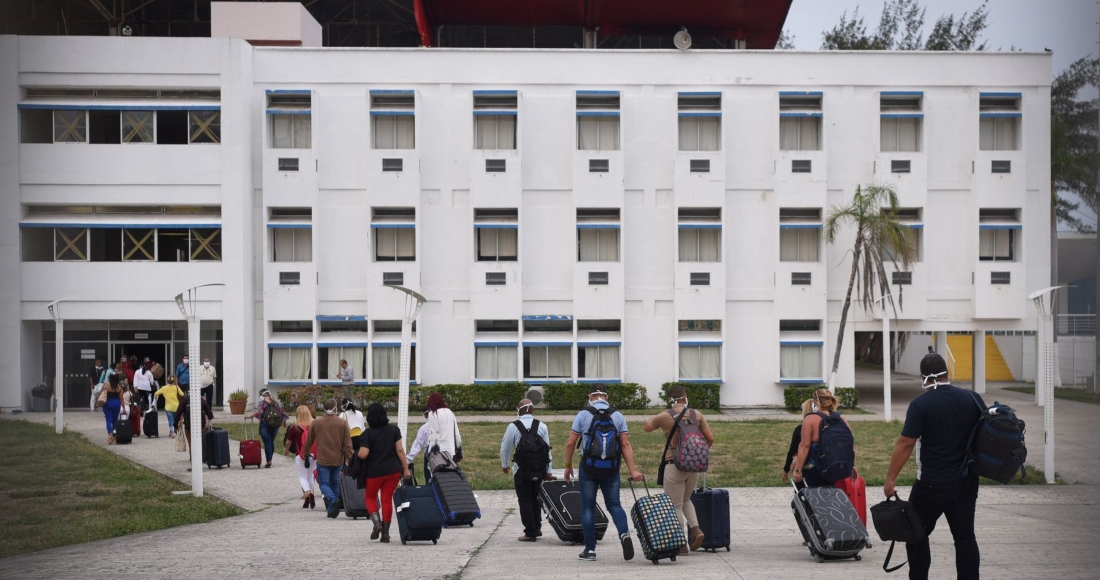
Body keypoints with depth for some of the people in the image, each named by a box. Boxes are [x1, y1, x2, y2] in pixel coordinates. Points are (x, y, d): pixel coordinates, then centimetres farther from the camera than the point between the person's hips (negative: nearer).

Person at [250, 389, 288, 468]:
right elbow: (282, 412, 9)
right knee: (271, 442, 16)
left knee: (267, 443, -5)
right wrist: (284, 421, 22)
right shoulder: (276, 402, 8)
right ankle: (270, 460, 21)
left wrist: (251, 416, -13)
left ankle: (268, 461, -9)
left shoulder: (263, 402, -9)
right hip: (275, 426, 6)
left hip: (265, 424, -6)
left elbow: (259, 412, -21)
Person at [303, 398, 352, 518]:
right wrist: (348, 460, 1)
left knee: (324, 484, 3)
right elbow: (348, 444, -5)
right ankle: (332, 510, 16)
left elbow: (309, 441, 11)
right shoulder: (343, 423, -4)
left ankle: (333, 500, -24)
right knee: (335, 484, 15)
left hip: (322, 460, -1)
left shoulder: (315, 423, -2)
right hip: (338, 460, 2)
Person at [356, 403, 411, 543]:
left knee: (370, 497, 17)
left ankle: (377, 522, -6)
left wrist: (358, 453, 5)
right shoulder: (394, 430, 1)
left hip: (374, 472, -3)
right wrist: (406, 468, 3)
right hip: (393, 470, 3)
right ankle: (385, 534, 7)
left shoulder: (368, 433, -10)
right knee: (387, 499, 8)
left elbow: (363, 454, -17)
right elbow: (400, 450, -1)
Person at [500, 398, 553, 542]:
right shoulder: (542, 426, 2)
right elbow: (548, 448, 4)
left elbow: (505, 447, 0)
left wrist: (505, 465, 17)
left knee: (524, 500, 3)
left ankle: (530, 532, 0)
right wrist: (548, 471, 11)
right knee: (535, 498, 19)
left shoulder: (513, 426, -7)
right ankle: (537, 528, 21)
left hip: (521, 469, -4)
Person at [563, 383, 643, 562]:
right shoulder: (618, 416, 3)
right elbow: (625, 445, -3)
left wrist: (568, 466, 8)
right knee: (614, 504, 12)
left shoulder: (583, 415, -3)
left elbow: (570, 443, -3)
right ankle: (624, 533, -15)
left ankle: (590, 549, 7)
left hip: (588, 466, -2)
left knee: (588, 507, 7)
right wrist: (633, 470, -4)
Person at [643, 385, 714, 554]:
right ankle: (695, 529, 4)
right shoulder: (697, 415, 3)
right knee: (685, 499, 25)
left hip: (674, 465, -4)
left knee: (675, 507, 6)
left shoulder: (665, 416, -7)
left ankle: (682, 545, 4)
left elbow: (646, 426, 10)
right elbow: (710, 439, 3)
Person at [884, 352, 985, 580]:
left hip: (932, 485, -4)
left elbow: (905, 444, -15)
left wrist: (891, 478, -10)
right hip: (967, 482, 4)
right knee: (965, 536, 8)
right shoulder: (973, 399, 2)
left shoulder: (920, 404, -13)